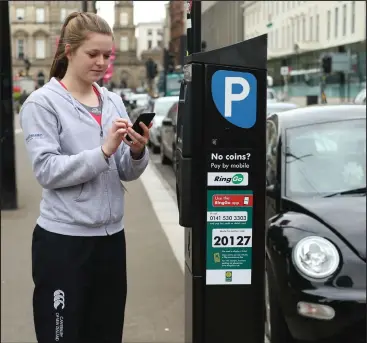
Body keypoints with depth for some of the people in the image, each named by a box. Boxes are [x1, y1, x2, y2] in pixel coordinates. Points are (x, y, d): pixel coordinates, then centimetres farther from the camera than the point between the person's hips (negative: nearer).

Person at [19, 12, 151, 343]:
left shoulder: (114, 101, 9)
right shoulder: (42, 102, -7)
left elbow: (126, 173, 10)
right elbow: (47, 171, -17)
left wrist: (137, 152, -11)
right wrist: (103, 151, -25)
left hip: (111, 236, 5)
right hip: (63, 240, -5)